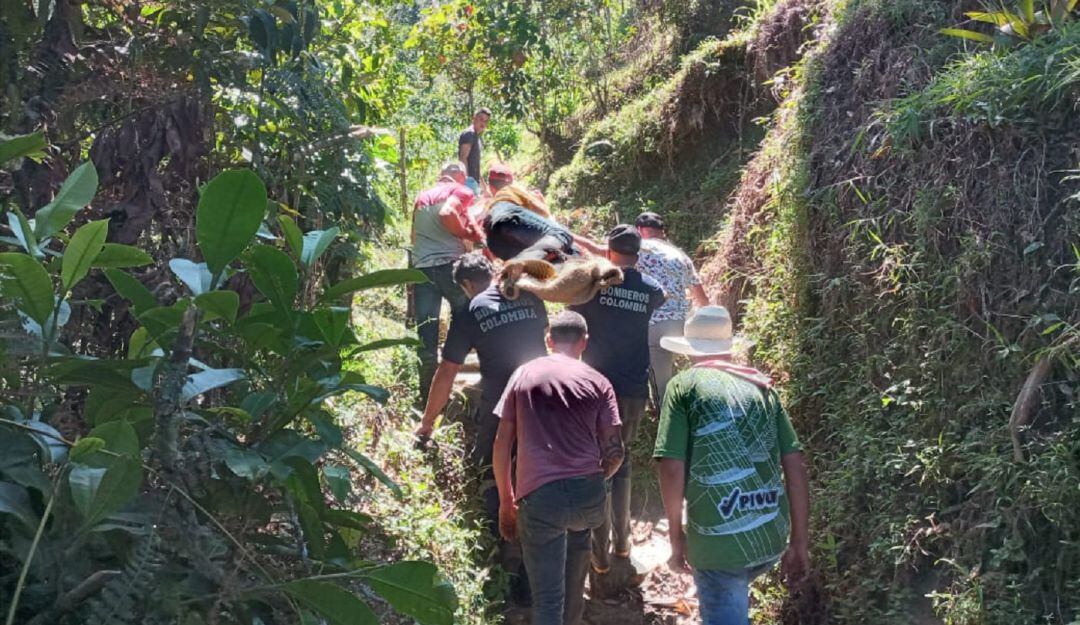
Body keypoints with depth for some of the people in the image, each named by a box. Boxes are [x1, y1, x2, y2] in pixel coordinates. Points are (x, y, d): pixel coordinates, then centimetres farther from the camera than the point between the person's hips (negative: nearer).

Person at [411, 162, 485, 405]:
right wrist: (469, 234, -3)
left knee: (427, 336, 4)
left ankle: (427, 396, 5)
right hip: (450, 263, -5)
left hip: (421, 267, 5)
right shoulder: (462, 191, 4)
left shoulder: (422, 197, 23)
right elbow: (447, 214, -16)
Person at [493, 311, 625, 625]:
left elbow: (502, 443, 9)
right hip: (589, 494, 2)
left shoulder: (523, 374, 11)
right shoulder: (598, 382, 9)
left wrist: (506, 501, 18)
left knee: (547, 595, 6)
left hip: (539, 496, -1)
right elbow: (615, 451, 5)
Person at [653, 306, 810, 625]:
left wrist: (676, 536, 5)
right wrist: (799, 542, 13)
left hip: (719, 539, -5)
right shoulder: (763, 386, 13)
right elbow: (795, 465, 8)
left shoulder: (685, 385, 0)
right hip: (773, 537, 5)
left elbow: (672, 468, -7)